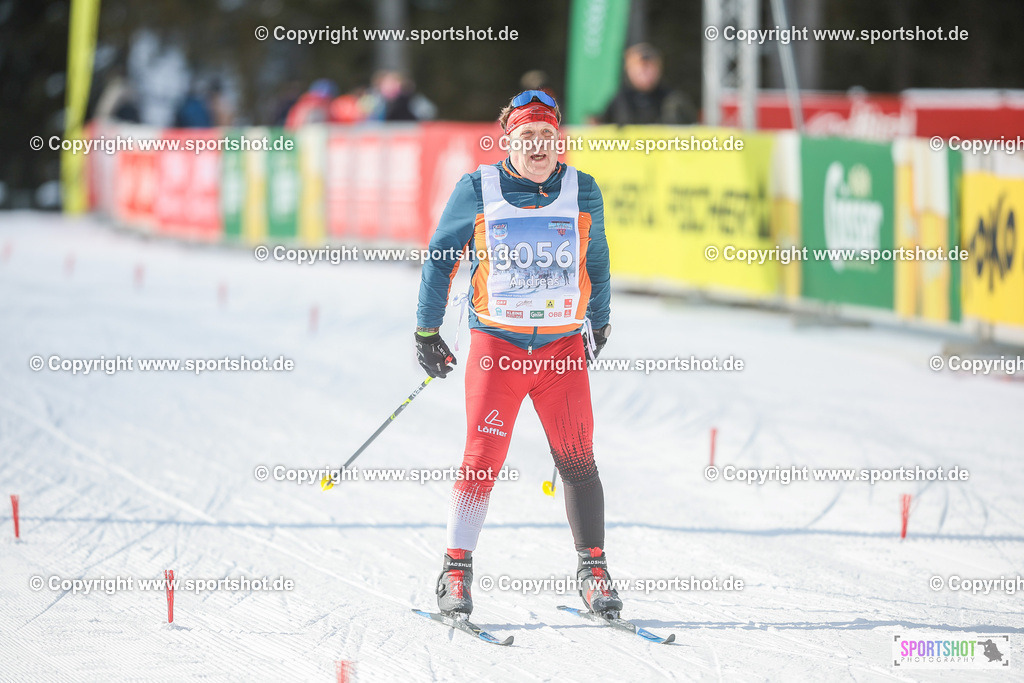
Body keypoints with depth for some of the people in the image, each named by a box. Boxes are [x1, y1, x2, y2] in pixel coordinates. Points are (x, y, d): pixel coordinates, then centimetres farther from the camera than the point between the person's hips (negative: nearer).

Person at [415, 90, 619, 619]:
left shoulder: (583, 193, 4)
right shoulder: (477, 191, -2)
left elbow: (596, 260, 20)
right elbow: (440, 257, 9)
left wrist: (599, 323, 28)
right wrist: (426, 331, 9)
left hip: (563, 346, 2)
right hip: (497, 343, -2)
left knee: (577, 461, -1)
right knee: (482, 460, -5)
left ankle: (593, 570, 9)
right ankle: (456, 573, 2)